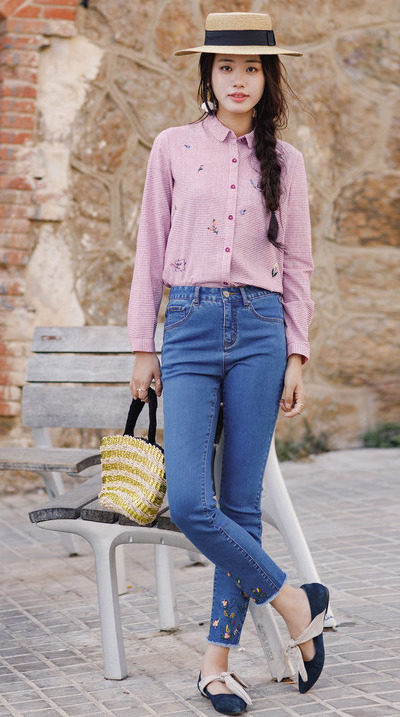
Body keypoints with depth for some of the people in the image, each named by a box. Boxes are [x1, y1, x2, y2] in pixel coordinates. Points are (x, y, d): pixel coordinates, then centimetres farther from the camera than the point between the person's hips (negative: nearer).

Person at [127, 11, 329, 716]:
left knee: (240, 503, 2)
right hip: (190, 327, 0)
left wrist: (297, 357, 3)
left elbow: (297, 266, 10)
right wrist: (143, 346, 6)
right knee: (189, 501, -13)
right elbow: (151, 252, 8)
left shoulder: (285, 160, 8)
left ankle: (218, 659, 13)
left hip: (260, 328, 0)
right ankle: (293, 602, 7)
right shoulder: (172, 148, 6)